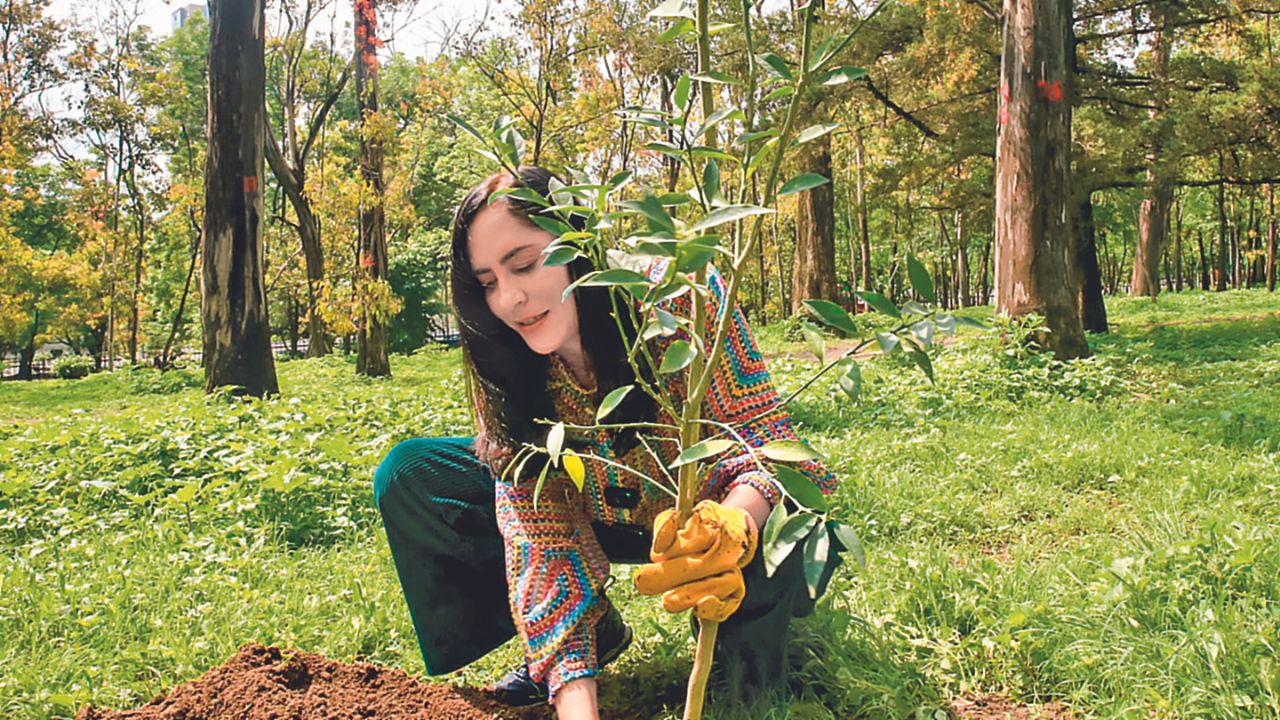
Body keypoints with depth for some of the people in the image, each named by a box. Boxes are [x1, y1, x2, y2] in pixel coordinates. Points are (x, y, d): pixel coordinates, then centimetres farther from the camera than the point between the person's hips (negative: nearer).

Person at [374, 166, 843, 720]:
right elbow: (542, 532, -21)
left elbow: (768, 436, -28)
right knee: (409, 476, -10)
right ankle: (596, 632, 2)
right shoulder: (504, 373, -16)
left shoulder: (677, 293, -27)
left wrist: (731, 529, -51)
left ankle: (746, 643, -3)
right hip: (610, 522, 5)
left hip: (724, 514, -4)